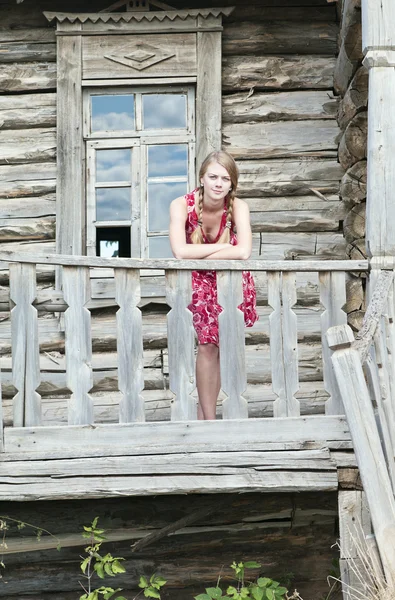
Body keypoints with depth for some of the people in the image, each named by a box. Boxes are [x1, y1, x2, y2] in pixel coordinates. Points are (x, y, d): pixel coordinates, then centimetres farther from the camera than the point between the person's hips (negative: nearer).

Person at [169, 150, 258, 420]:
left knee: (216, 345, 3)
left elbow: (243, 253, -31)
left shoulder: (238, 206, -17)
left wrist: (201, 257, -25)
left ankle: (204, 413, 17)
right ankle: (209, 417, -2)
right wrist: (224, 247, -26)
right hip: (199, 281, -1)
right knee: (208, 344, -11)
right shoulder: (182, 205, -20)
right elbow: (179, 251, -34)